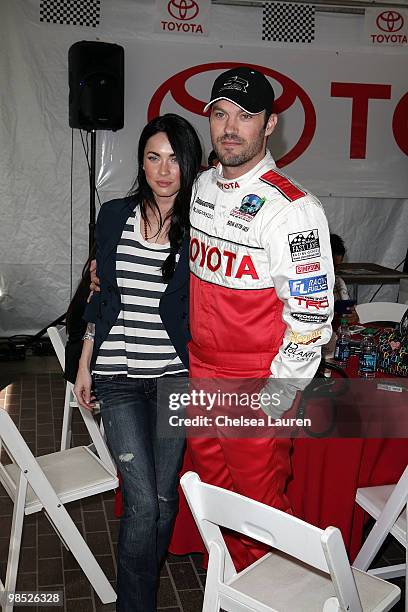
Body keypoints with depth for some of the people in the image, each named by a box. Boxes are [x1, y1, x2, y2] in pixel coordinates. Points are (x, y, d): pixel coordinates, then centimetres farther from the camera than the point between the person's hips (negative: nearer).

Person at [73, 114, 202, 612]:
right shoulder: (114, 217, 2)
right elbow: (101, 296, 9)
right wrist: (84, 366, 10)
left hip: (176, 378, 0)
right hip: (119, 379, 0)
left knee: (164, 496, 10)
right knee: (142, 500, -5)